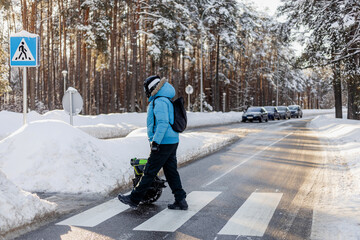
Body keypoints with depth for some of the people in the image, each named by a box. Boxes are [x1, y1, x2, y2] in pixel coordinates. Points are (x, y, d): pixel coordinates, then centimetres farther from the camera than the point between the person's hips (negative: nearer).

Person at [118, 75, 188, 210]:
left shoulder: (159, 102, -15)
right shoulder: (167, 101, 17)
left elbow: (163, 123, -25)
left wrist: (155, 142, -26)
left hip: (163, 144, -10)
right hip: (172, 143, 10)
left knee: (149, 172, -2)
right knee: (171, 172, 12)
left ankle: (134, 199, 6)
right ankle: (181, 201, 12)